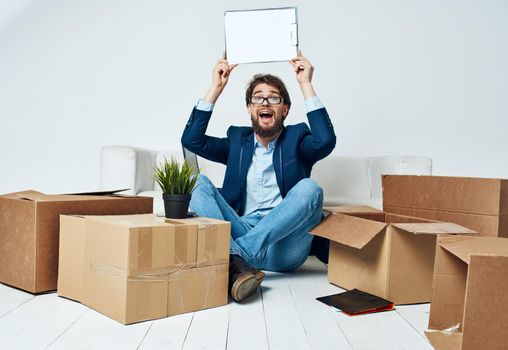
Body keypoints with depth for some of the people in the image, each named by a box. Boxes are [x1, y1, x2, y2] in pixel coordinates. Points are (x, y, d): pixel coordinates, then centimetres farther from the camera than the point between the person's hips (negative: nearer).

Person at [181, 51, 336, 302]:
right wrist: (216, 87, 5)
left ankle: (236, 255, -35)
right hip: (240, 232, 2)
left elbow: (325, 141, -8)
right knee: (199, 183, -16)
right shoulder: (237, 140, 21)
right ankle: (237, 265, -38)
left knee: (309, 188, -27)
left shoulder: (296, 138, 15)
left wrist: (306, 84, -5)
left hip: (283, 246, -1)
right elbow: (191, 140, 6)